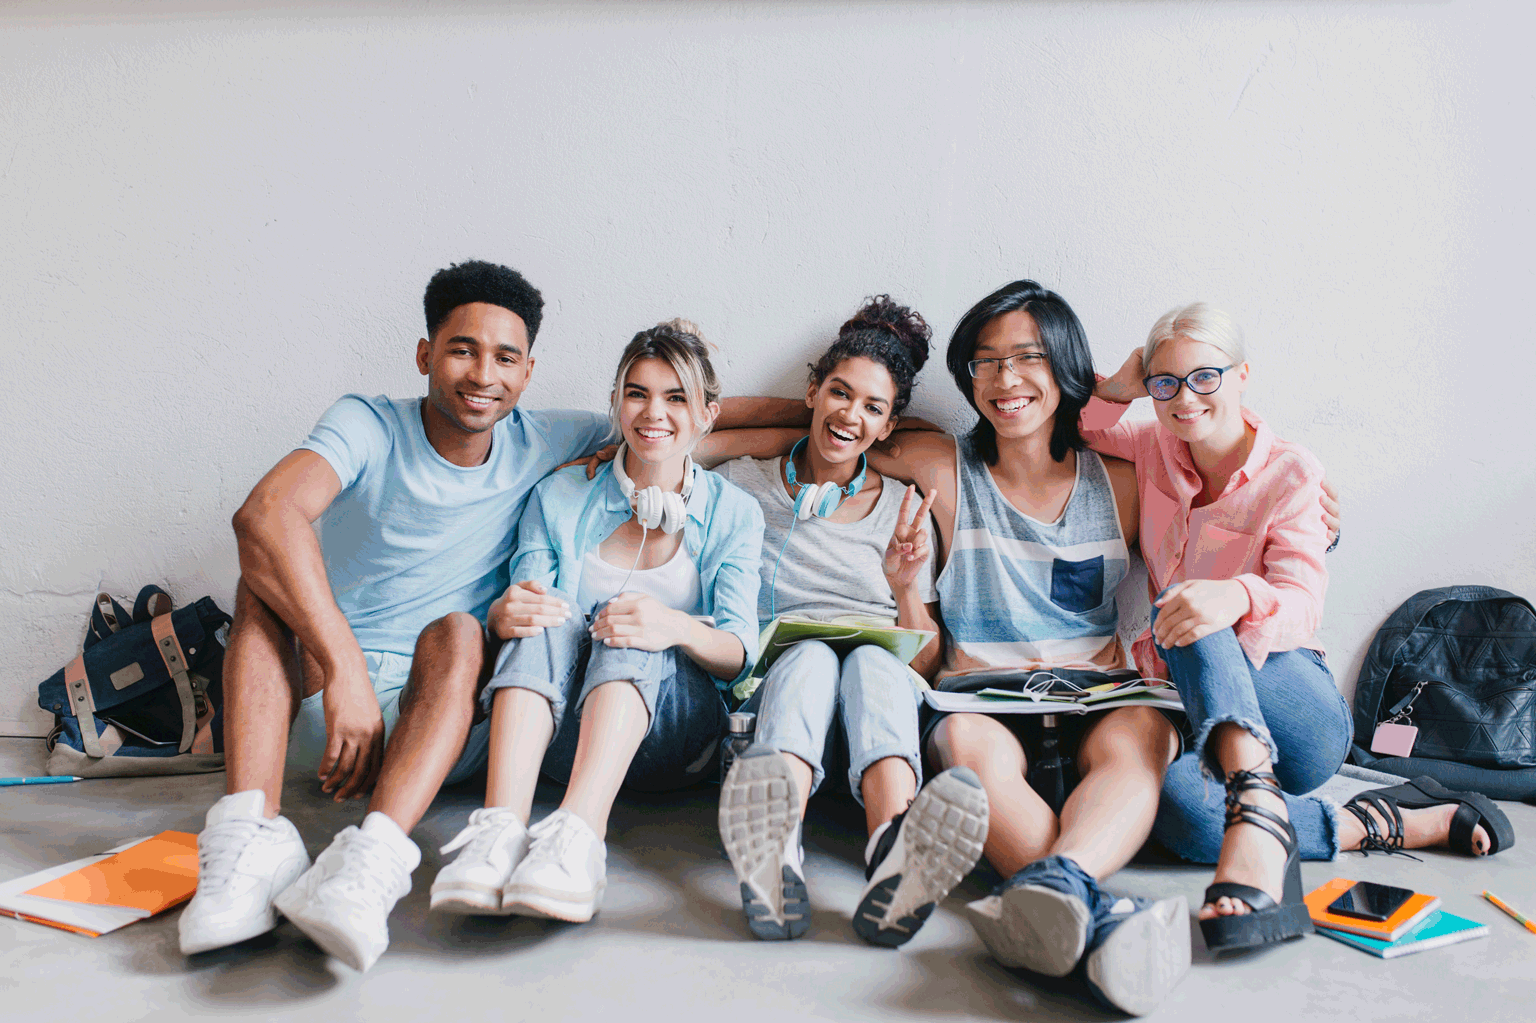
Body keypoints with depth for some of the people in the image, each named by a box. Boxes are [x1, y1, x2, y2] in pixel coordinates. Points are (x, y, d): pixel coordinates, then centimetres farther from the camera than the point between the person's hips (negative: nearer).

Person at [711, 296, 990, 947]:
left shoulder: (901, 511, 16)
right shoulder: (743, 487, 14)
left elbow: (928, 663, 12)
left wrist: (906, 586, -6)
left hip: (886, 682, 1)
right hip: (775, 684, -1)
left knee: (872, 661, -33)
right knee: (812, 655, -34)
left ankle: (896, 860, -63)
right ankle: (774, 854, -64)